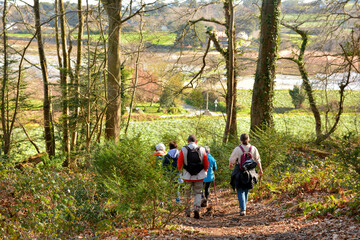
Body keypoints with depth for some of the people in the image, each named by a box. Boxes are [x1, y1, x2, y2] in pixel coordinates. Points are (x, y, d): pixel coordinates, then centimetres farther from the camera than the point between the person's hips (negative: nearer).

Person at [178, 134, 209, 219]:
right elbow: (206, 164, 3)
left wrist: (180, 171, 13)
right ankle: (197, 209, -8)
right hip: (199, 177, 1)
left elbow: (179, 163, -6)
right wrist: (204, 171, 21)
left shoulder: (184, 149, -5)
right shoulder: (202, 150, -1)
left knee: (187, 194, 15)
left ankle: (187, 212, 19)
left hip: (187, 176, 0)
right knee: (198, 193, 12)